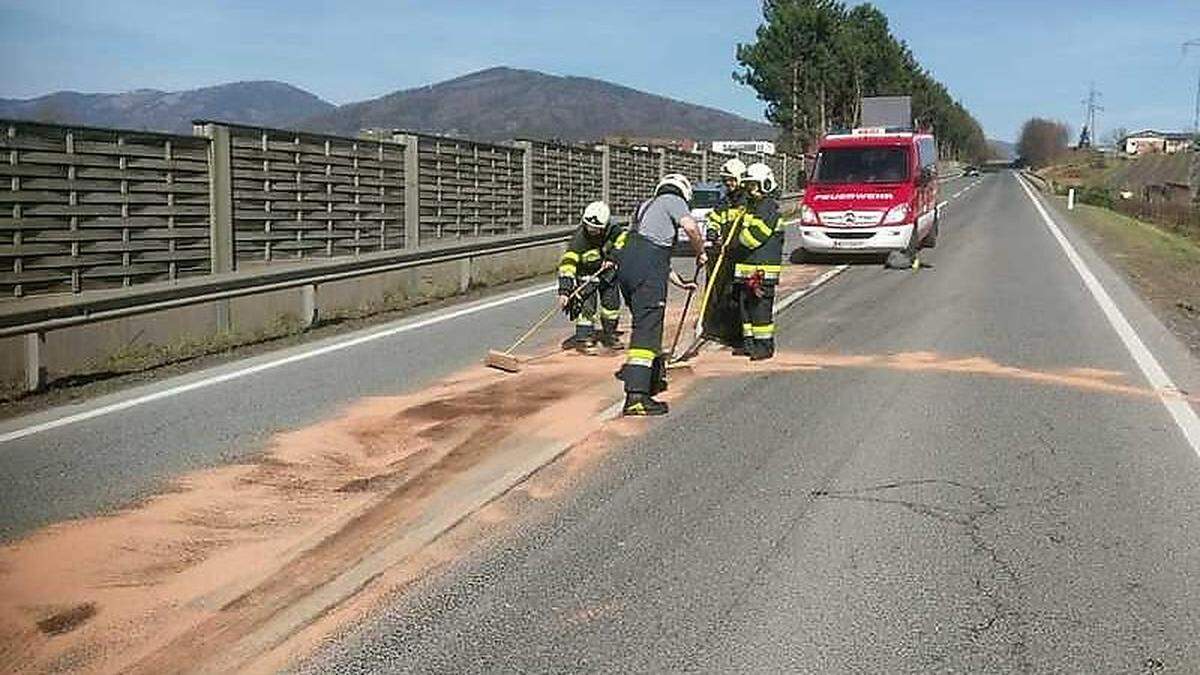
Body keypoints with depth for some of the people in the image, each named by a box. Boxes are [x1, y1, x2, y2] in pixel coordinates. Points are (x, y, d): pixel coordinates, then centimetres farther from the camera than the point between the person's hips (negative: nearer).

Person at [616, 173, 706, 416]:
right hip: (647, 273, -9)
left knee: (648, 323, 24)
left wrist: (680, 283, 40)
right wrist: (700, 253, 5)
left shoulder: (647, 206, 33)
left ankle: (654, 376, 38)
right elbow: (691, 227, -13)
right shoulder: (672, 200, 8)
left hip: (626, 267, 9)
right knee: (647, 330, -12)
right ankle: (636, 396, -19)